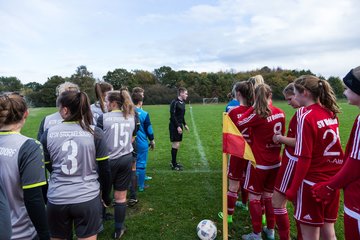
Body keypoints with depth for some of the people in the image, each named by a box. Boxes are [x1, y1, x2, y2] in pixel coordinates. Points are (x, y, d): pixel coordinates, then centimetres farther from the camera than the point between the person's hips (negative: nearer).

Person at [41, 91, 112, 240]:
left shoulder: (48, 134, -5)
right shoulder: (95, 133, -9)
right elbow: (105, 170, -4)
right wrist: (106, 195, 10)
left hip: (56, 200, 2)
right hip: (87, 199, -1)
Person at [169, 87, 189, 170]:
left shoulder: (182, 102, 13)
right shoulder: (174, 102, -15)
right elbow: (173, 116, -19)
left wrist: (184, 124, 17)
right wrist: (178, 126, -20)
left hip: (179, 125, 9)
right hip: (174, 126, -9)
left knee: (177, 144, 13)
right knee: (176, 144, -7)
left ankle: (174, 162, 24)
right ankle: (174, 165, 2)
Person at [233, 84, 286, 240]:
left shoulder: (256, 113, -17)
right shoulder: (280, 113, 1)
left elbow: (237, 125, -18)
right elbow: (280, 134, 13)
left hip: (259, 163, -6)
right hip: (275, 162, 6)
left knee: (254, 197, 8)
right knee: (269, 195, 19)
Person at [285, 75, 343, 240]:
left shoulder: (306, 117, -17)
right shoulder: (331, 113, 5)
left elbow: (304, 159, -18)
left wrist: (293, 189, -11)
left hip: (313, 183, -7)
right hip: (333, 181, 7)